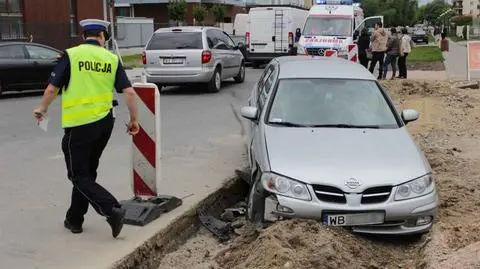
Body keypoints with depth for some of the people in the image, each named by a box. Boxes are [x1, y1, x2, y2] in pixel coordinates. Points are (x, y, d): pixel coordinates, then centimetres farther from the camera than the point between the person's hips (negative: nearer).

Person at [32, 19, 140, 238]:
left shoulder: (71, 55, -6)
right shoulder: (112, 58, 3)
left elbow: (52, 89, -6)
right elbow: (129, 92, -2)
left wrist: (42, 109, 13)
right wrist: (133, 120, 11)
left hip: (79, 125, -5)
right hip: (104, 123, 5)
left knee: (79, 175, 4)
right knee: (87, 171, 18)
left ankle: (112, 210, -11)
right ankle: (74, 220, 26)